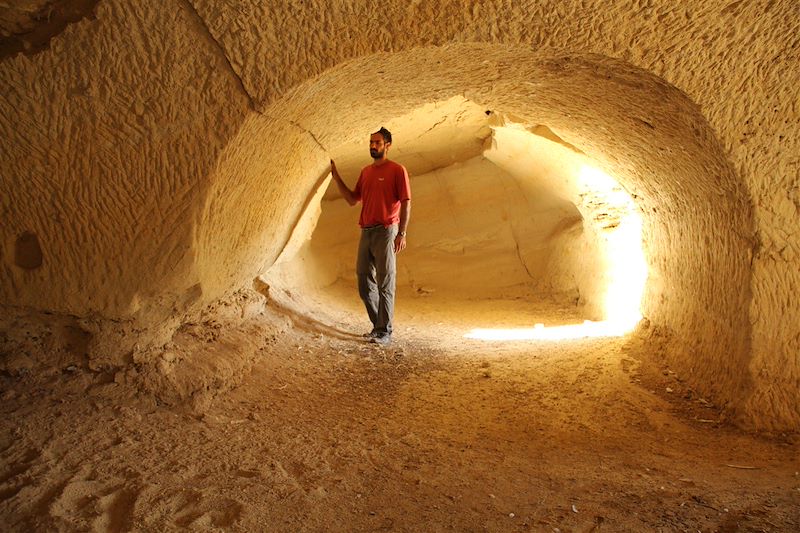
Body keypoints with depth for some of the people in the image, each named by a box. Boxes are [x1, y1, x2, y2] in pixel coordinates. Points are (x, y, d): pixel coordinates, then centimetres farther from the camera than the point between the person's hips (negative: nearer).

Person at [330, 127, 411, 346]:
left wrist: (402, 233, -16)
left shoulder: (397, 170, -3)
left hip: (385, 232, -7)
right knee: (365, 284, 9)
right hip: (366, 232, 7)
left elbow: (406, 203, -8)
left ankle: (385, 332, 2)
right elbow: (352, 200, 18)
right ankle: (378, 325, 22)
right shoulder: (365, 171, 17)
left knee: (385, 285, -4)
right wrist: (336, 176, 12)